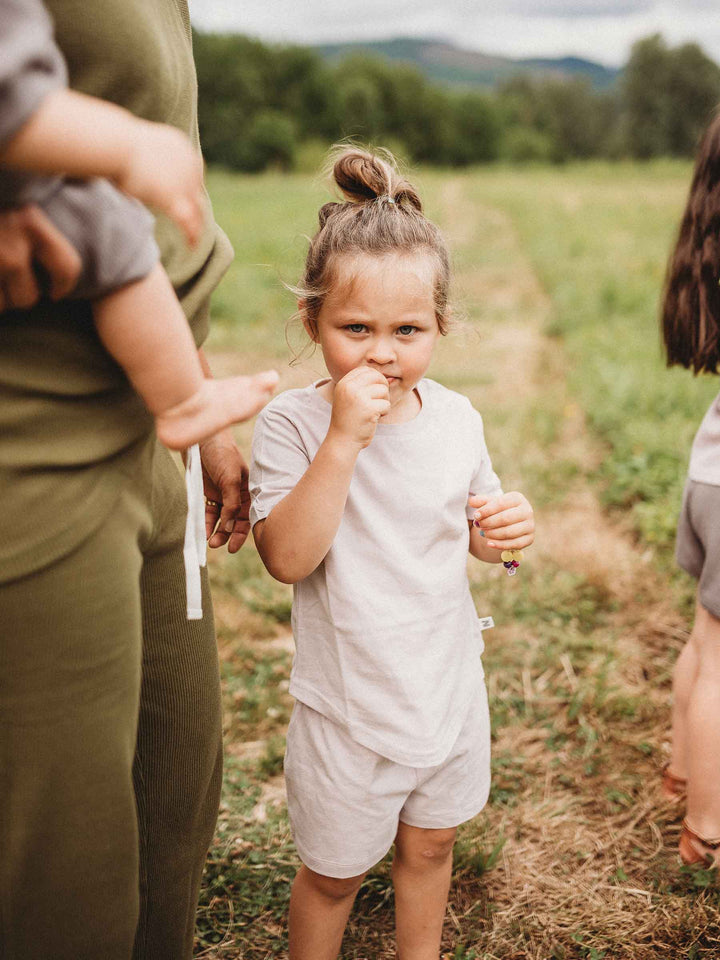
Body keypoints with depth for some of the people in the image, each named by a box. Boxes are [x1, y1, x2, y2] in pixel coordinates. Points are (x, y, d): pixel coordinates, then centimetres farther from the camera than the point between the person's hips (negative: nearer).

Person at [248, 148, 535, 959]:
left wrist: (502, 534, -14)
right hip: (349, 702, -4)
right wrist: (344, 439, -35)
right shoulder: (291, 423, -18)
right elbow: (287, 558, -28)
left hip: (450, 685, 4)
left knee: (429, 845, 26)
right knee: (334, 870, 16)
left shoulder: (455, 417, -5)